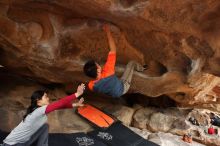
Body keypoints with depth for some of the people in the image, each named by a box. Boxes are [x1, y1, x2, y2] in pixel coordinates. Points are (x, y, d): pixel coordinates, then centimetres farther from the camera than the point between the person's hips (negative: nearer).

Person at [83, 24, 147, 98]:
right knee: (131, 63, 8)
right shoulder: (107, 73, -47)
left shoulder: (91, 85, -34)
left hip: (113, 95, 4)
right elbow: (113, 50, -39)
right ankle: (141, 68, 41)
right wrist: (107, 31, -34)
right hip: (122, 88, -4)